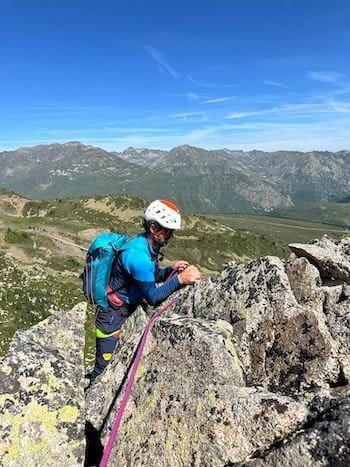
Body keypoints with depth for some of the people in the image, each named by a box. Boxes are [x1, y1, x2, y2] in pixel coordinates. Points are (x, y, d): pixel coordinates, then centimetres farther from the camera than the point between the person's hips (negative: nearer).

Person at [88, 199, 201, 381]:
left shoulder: (147, 245, -3)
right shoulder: (137, 255, -31)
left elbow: (151, 278, 11)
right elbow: (153, 297, -28)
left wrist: (171, 270, -5)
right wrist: (180, 279, -30)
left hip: (128, 309, 9)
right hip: (112, 315, -9)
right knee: (104, 369, 3)